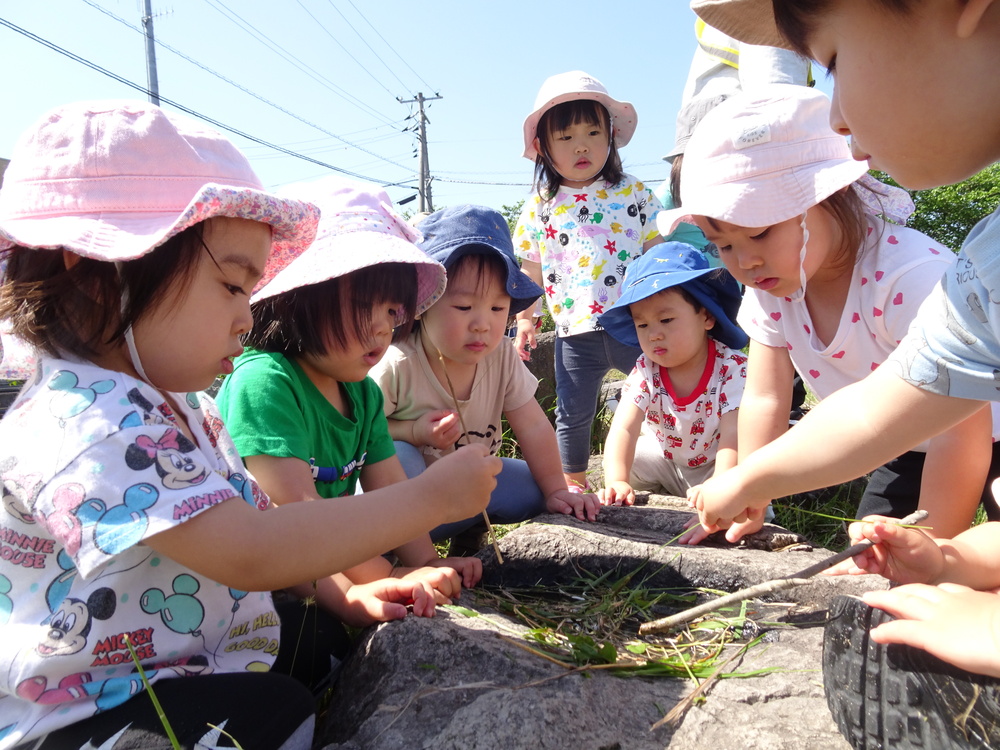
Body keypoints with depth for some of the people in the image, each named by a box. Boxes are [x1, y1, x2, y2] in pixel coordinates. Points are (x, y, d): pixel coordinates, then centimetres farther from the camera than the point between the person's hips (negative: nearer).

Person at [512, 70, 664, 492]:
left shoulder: (634, 193, 3)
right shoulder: (540, 207, 3)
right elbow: (530, 272, 9)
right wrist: (524, 320, 4)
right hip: (576, 330, 1)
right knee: (573, 414, 11)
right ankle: (573, 484, 32)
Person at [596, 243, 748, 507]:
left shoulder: (731, 368, -27)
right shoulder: (645, 370, -20)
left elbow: (733, 435, -34)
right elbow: (623, 428, -30)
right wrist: (616, 481, -46)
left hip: (715, 465, -3)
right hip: (664, 459, 3)